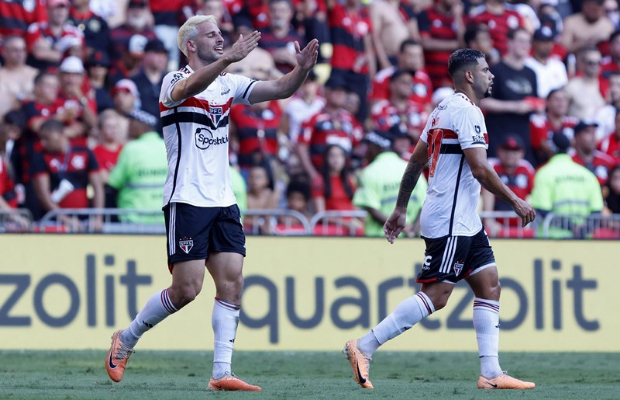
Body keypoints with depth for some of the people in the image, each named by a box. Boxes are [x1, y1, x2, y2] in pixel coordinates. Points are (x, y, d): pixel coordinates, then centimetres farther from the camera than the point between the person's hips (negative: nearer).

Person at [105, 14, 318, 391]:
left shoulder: (228, 83, 13)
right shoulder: (175, 81, -7)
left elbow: (279, 89, 8)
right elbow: (190, 88, -31)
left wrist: (302, 69, -13)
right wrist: (229, 59, -46)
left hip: (223, 202, 7)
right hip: (186, 201, -7)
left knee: (232, 282, -4)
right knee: (187, 289, -8)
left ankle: (222, 373, -3)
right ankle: (126, 340, 13)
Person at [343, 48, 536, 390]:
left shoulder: (444, 109, 17)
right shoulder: (466, 111, -13)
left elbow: (415, 162, 20)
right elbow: (480, 169, -20)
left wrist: (400, 209, 24)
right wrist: (515, 201, -11)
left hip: (465, 221, 11)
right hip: (449, 223, -11)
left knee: (489, 286, 6)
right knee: (435, 296, -11)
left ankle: (491, 374, 3)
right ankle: (363, 348, -10)